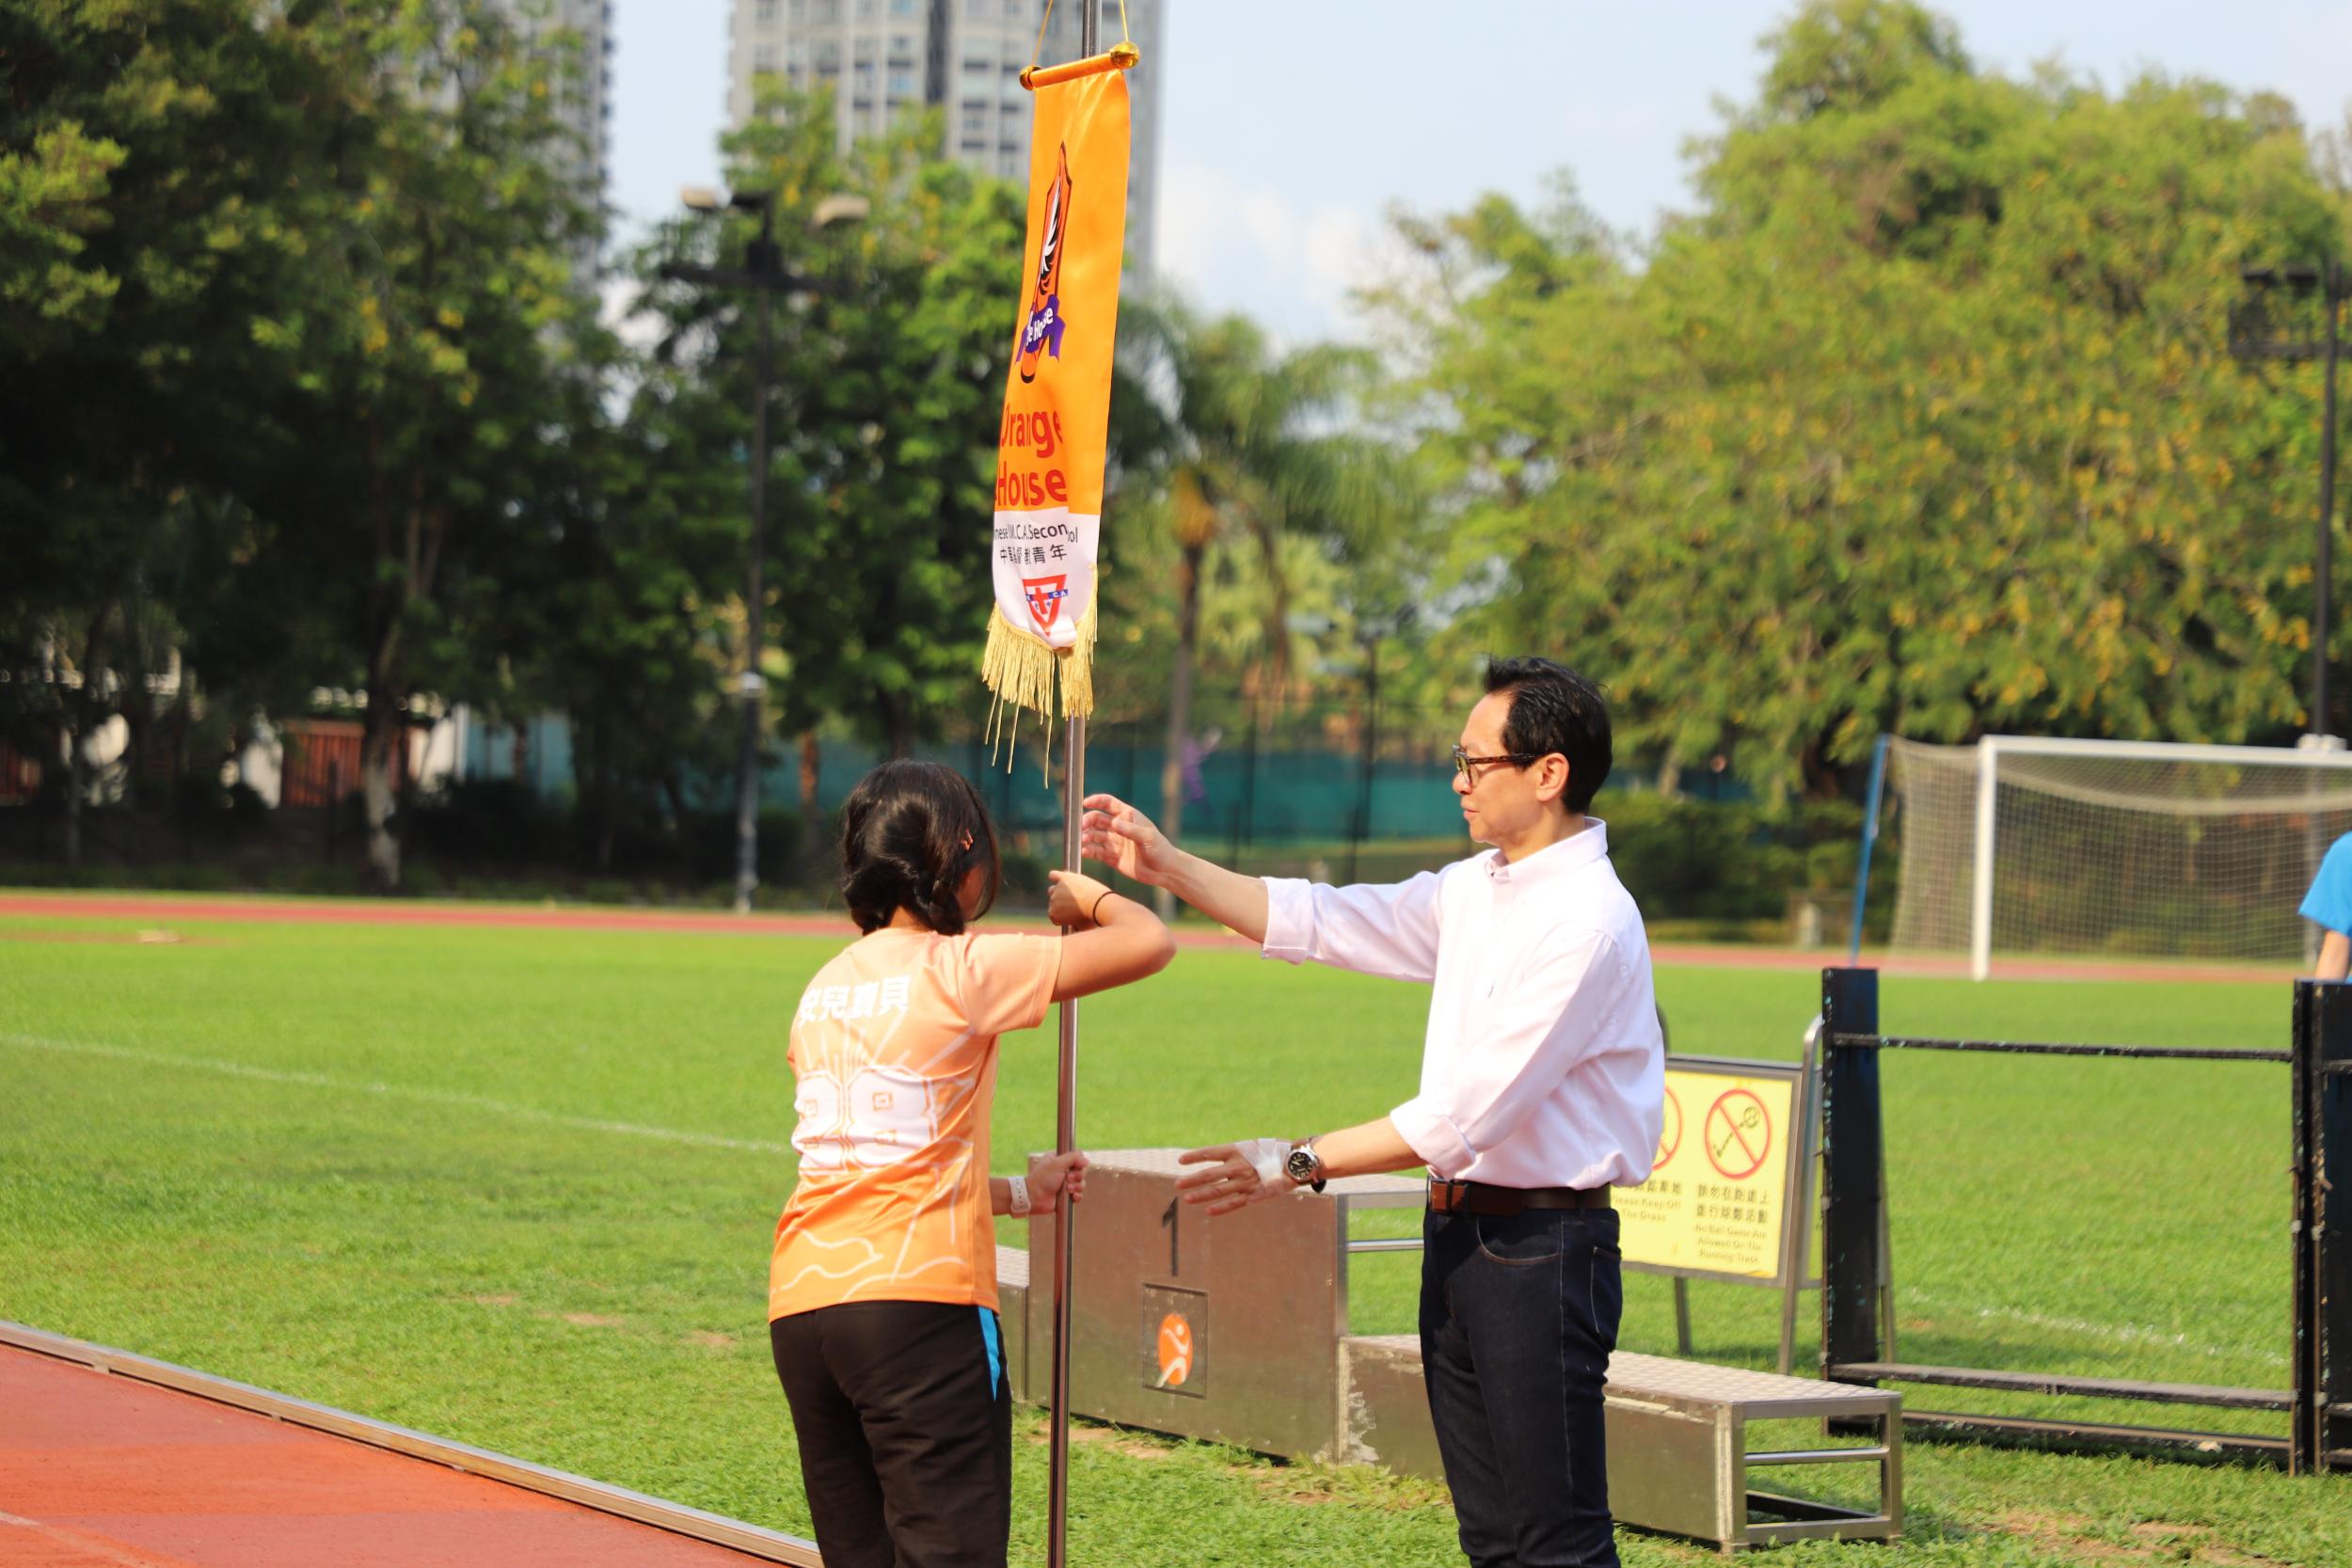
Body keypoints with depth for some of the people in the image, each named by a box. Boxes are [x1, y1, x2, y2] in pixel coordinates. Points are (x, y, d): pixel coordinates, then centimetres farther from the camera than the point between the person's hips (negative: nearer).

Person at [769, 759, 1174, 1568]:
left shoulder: (824, 989, 17)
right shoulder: (961, 971, -4)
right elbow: (1149, 944, -6)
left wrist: (1017, 1194, 31)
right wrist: (1091, 897, 16)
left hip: (802, 1308, 7)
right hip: (921, 1298, -7)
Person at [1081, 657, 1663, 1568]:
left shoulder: (1587, 922, -18)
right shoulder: (1476, 889, 11)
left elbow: (1469, 1112, -21)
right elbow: (1325, 922, 20)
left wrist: (1300, 1165, -18)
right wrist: (1167, 868, 14)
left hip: (1542, 1245, -9)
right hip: (1460, 1234, 9)